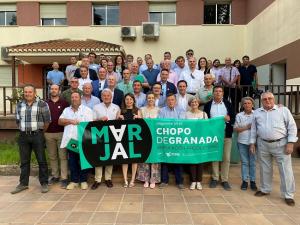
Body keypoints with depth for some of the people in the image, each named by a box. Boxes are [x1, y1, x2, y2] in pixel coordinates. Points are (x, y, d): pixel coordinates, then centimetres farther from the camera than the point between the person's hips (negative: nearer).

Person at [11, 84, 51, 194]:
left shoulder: (42, 104, -5)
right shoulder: (19, 105, 10)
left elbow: (47, 120, -4)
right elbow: (17, 120, 18)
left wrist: (41, 132, 3)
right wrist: (24, 130, 14)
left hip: (37, 135, -4)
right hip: (23, 136, 5)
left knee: (41, 160, 1)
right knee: (24, 161, 11)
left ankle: (44, 183, 11)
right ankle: (23, 183, 23)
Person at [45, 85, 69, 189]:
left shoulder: (64, 103, 0)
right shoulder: (45, 103, 7)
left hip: (61, 132, -3)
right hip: (49, 133, 3)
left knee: (63, 156, -1)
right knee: (52, 156, 11)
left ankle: (64, 178, 4)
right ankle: (55, 176, 23)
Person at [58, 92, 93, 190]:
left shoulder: (87, 110, 3)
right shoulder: (66, 110, 18)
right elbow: (60, 121, 7)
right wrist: (70, 121, -6)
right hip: (70, 140, 4)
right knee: (72, 161, 8)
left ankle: (83, 180, 16)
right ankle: (74, 181, 20)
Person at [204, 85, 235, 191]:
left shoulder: (228, 104, 8)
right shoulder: (207, 105, 6)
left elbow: (233, 118, 5)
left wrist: (229, 118, -16)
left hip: (226, 135, 1)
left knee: (226, 158, 3)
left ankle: (224, 180, 14)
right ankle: (215, 178, 18)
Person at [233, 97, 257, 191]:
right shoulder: (239, 115, 4)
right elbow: (235, 128, 0)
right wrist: (246, 127, -10)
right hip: (242, 142, 1)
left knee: (252, 162, 6)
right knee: (244, 162, 8)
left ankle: (252, 181, 16)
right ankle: (244, 181, 15)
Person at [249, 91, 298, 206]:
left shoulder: (283, 110, -2)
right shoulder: (257, 112, 8)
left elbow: (292, 127, -3)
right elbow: (253, 129, 12)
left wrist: (290, 143, -10)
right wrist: (252, 143, 8)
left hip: (281, 144, -3)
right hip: (263, 144, 3)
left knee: (286, 170, 1)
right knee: (265, 169, 13)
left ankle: (288, 195, 13)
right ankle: (265, 189, 29)